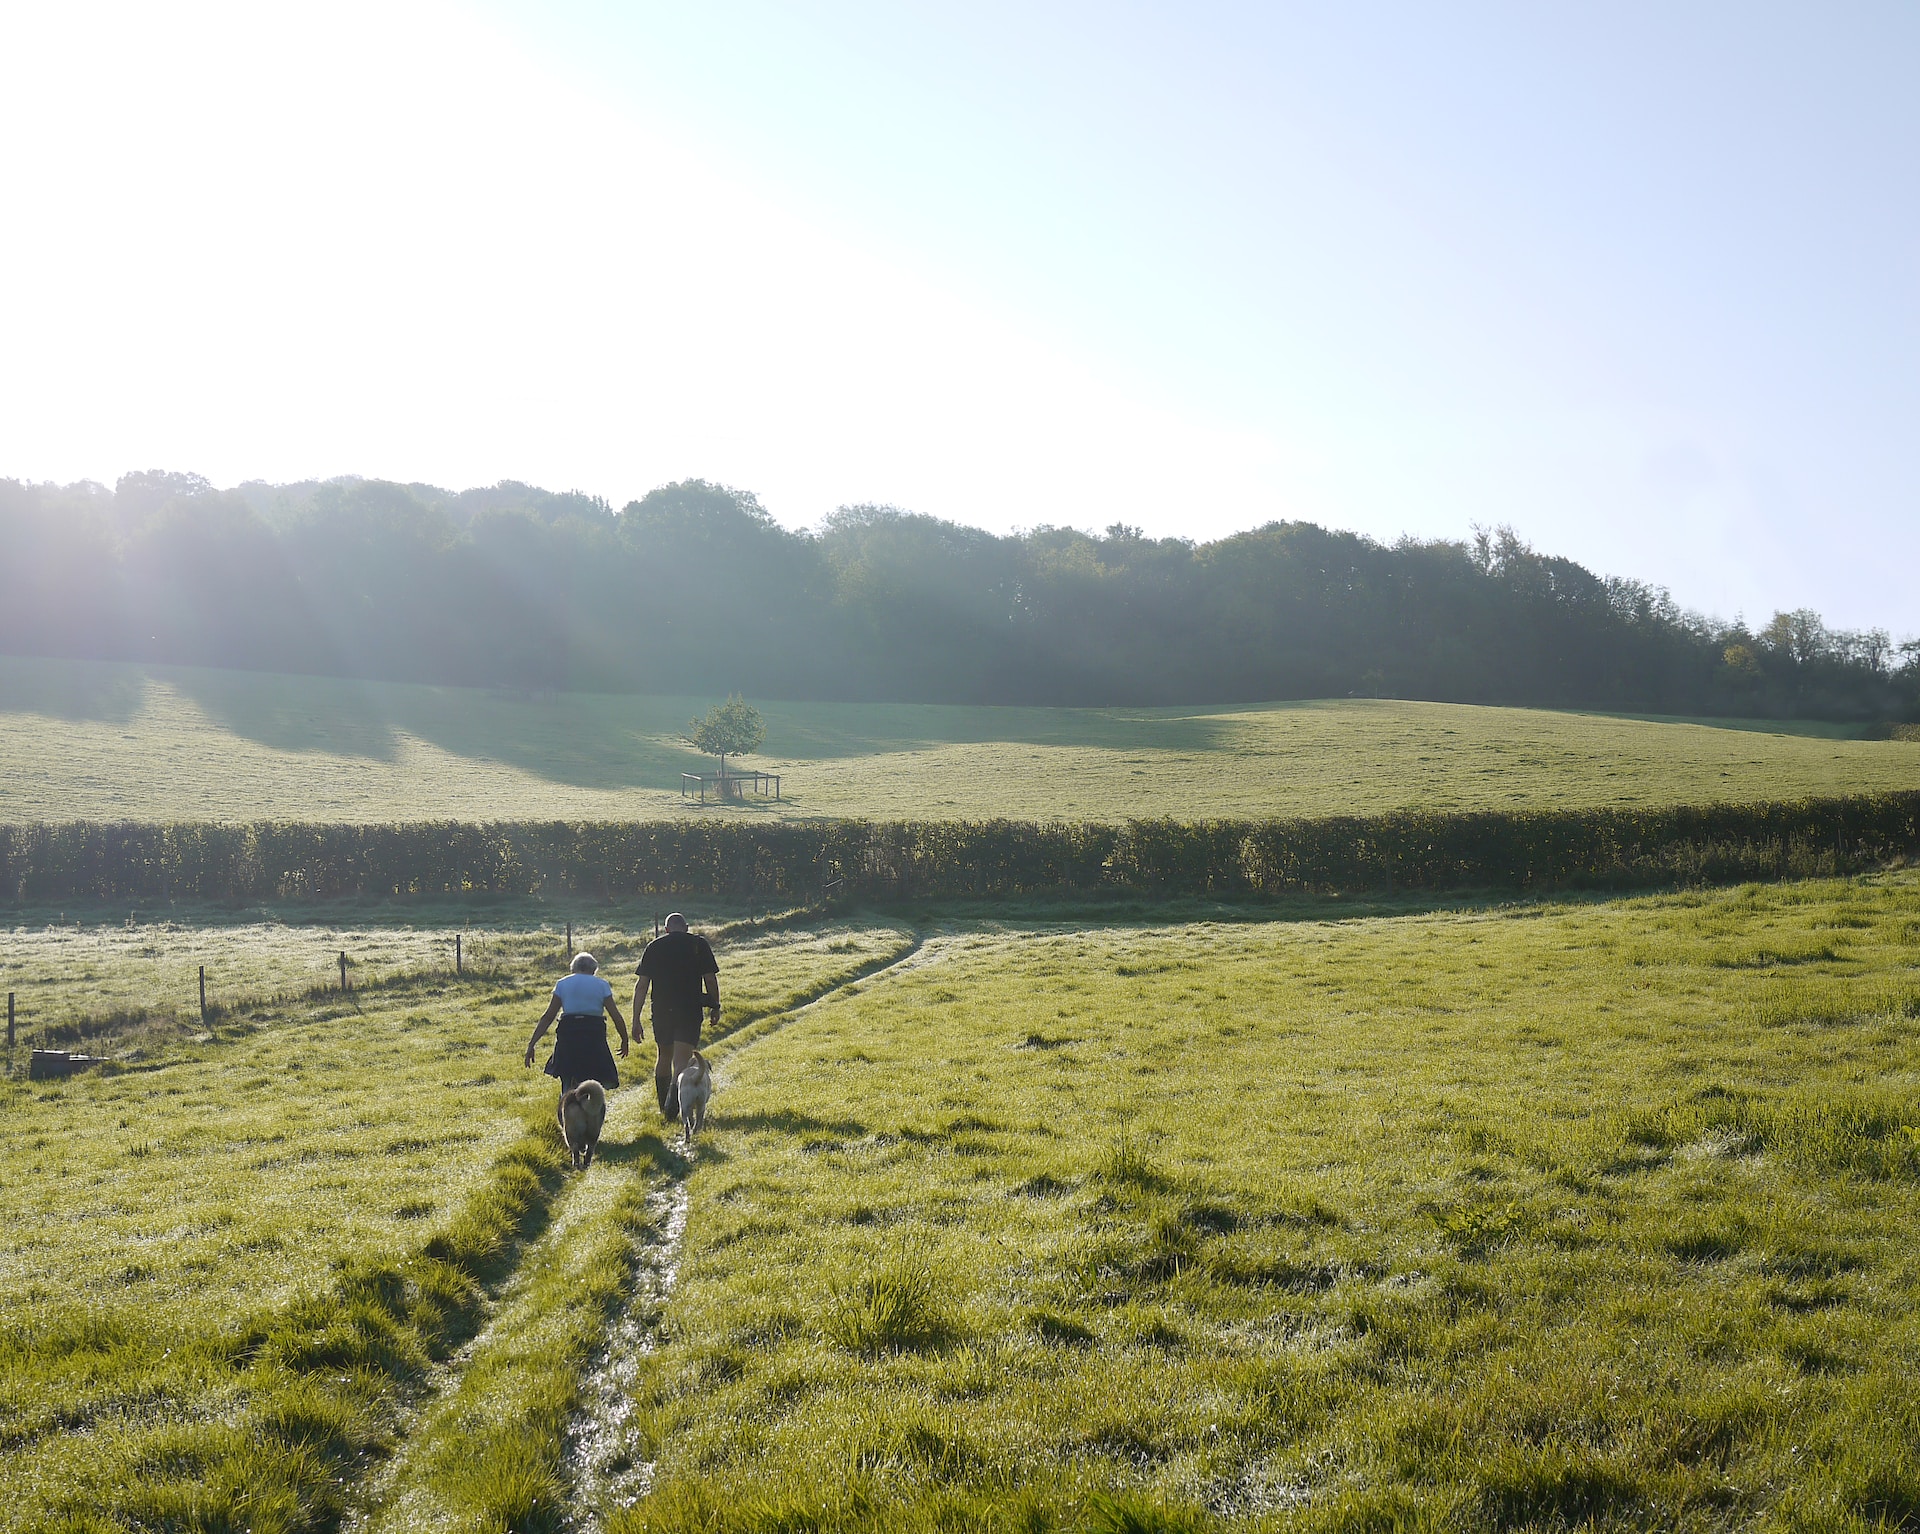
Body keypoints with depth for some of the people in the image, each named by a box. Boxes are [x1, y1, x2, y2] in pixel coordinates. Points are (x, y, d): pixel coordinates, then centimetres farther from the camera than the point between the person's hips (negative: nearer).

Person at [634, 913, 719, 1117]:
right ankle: (672, 1107, -24)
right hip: (690, 1009, -3)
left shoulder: (653, 946, 6)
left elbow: (641, 985, 3)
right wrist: (715, 1007, 9)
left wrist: (636, 1018, 4)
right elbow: (710, 979, -3)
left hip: (661, 1010, 3)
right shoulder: (699, 944, 2)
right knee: (681, 1059, -5)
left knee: (664, 1057, 19)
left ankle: (664, 1106, 30)